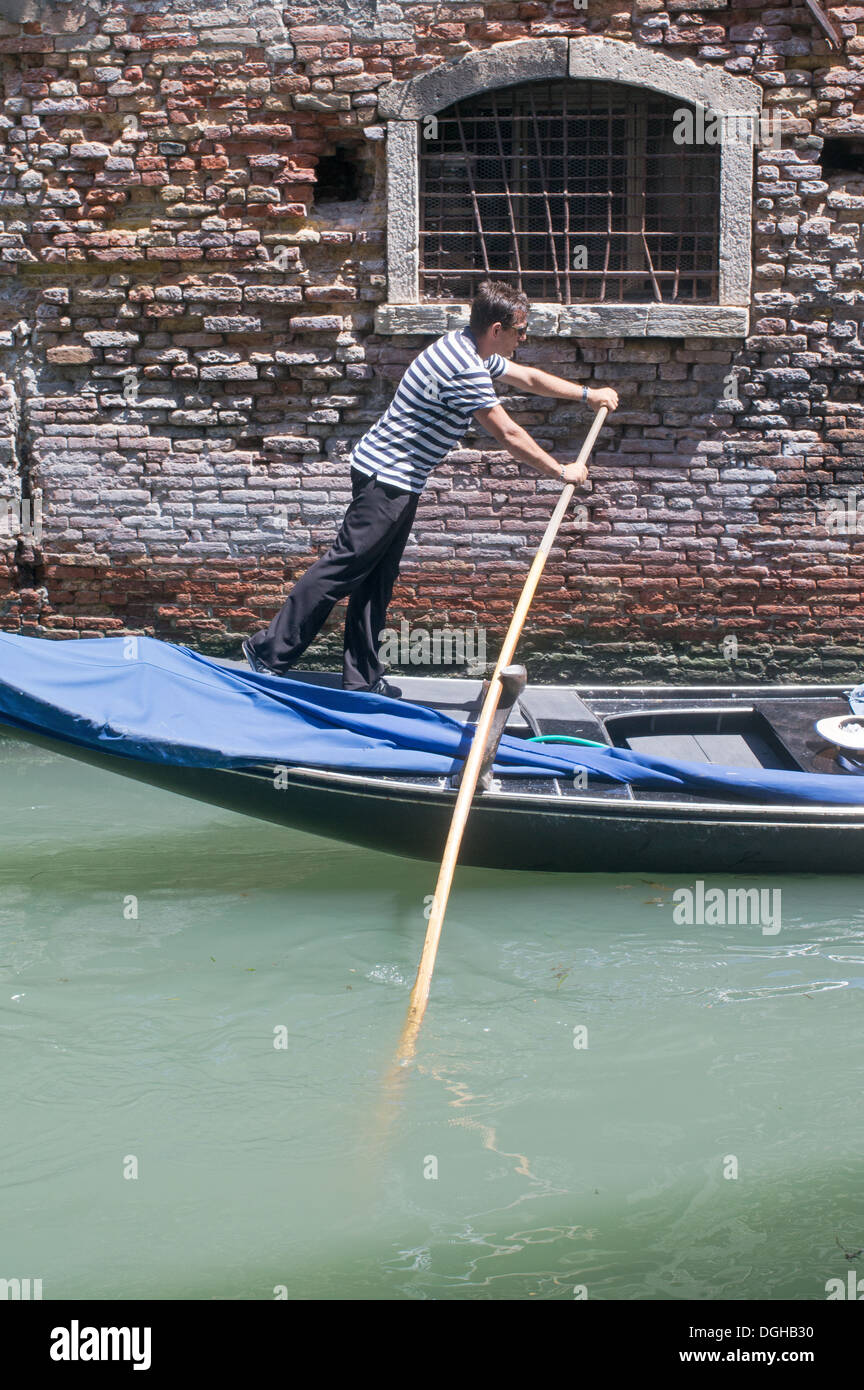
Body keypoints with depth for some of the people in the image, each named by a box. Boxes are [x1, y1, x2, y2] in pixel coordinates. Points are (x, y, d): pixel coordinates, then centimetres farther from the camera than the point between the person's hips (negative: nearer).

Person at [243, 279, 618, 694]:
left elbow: (528, 377, 26)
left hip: (400, 482, 11)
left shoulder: (470, 350, 9)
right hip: (386, 477, -11)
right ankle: (271, 651, -3)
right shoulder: (465, 369, -23)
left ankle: (361, 678, 14)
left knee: (378, 579, 11)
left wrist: (587, 394, 27)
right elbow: (509, 435, -19)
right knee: (342, 568, -8)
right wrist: (562, 471, -8)